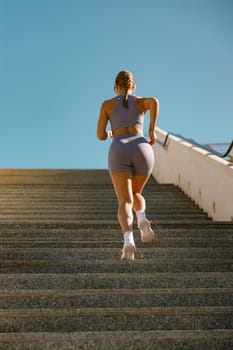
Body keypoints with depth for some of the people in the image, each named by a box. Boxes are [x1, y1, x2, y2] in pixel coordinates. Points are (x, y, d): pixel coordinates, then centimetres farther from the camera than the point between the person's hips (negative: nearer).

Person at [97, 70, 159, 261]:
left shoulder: (107, 104, 20)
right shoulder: (142, 102, 22)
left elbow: (100, 135, 12)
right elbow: (154, 101, -4)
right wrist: (152, 130, 4)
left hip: (119, 153, -1)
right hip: (142, 151, 2)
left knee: (125, 203, -8)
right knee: (136, 195, 25)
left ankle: (128, 240, -37)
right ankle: (143, 220, -8)